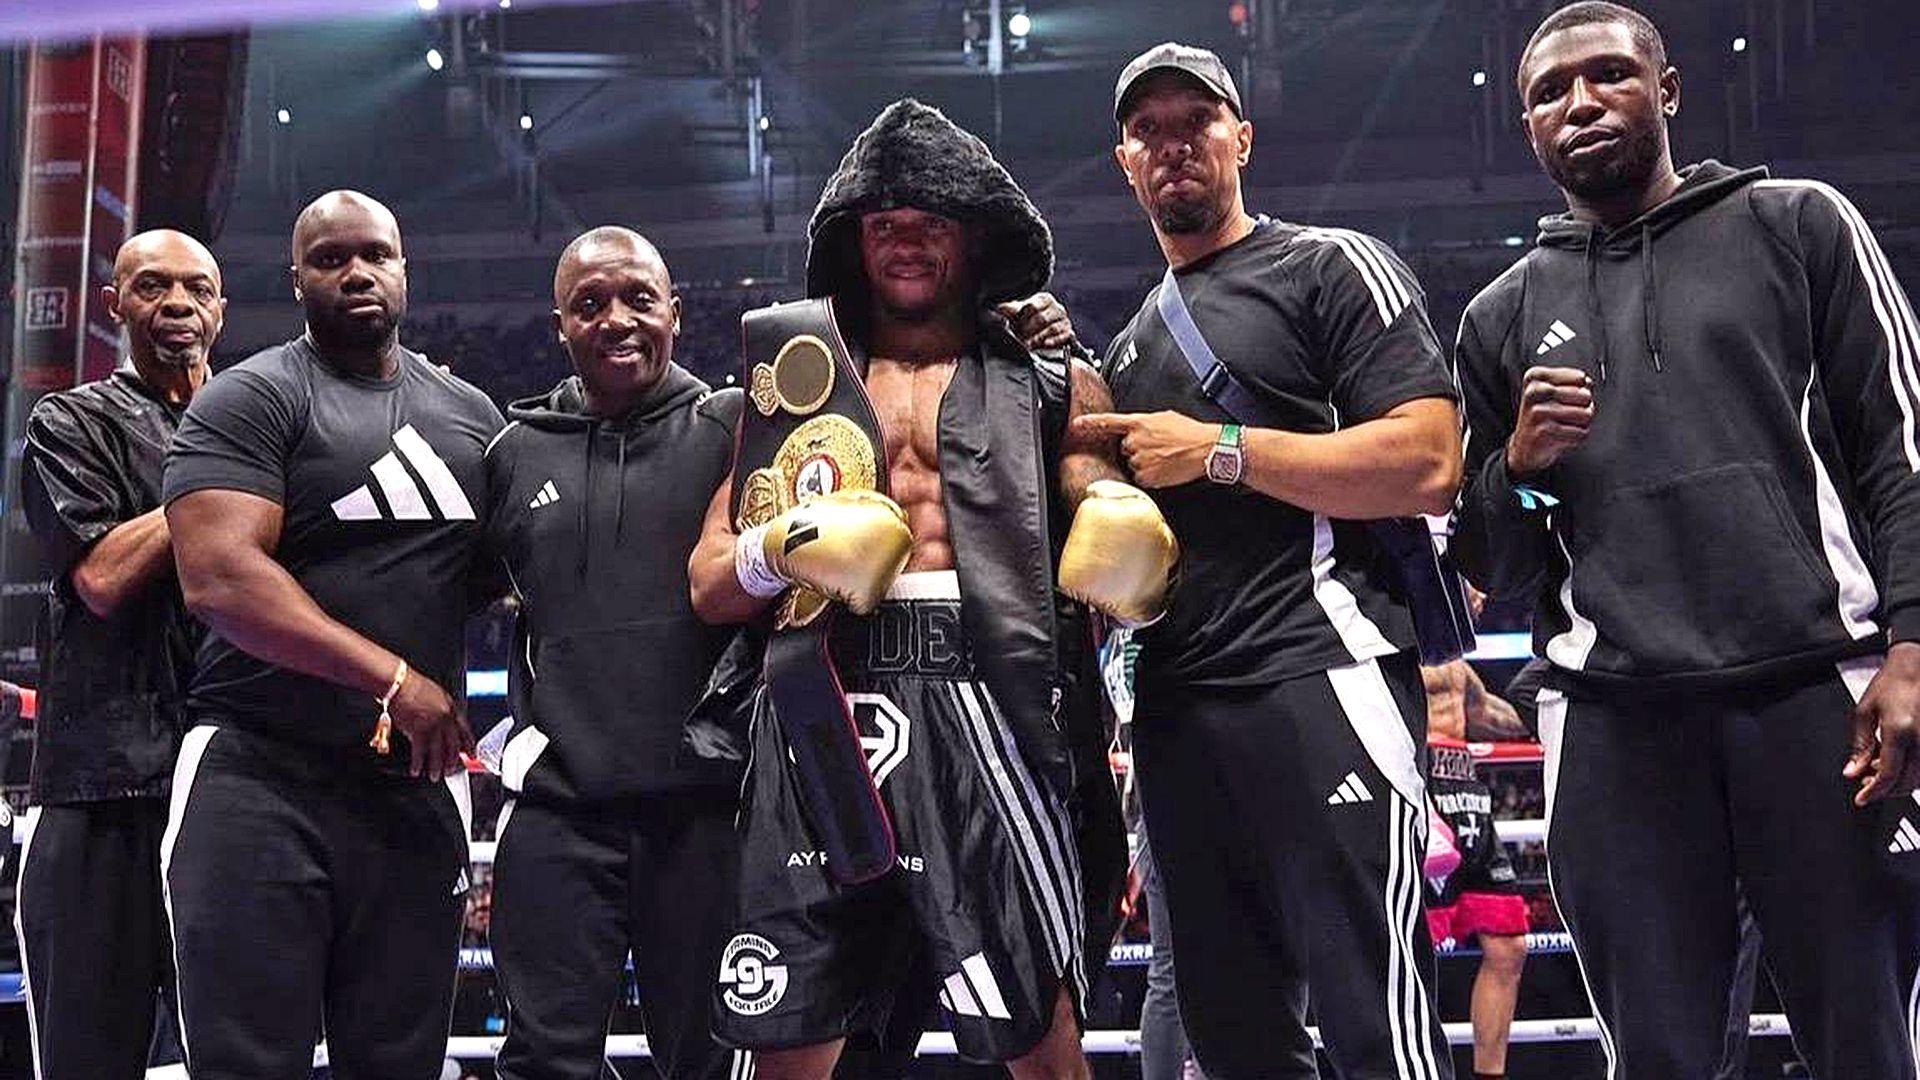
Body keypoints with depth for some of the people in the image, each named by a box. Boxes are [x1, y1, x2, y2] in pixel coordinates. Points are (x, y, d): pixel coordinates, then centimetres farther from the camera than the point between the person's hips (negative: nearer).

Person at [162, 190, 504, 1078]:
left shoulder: (472, 415, 14)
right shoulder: (251, 400, -4)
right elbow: (219, 577, -18)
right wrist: (392, 678, -21)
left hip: (419, 783, 5)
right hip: (259, 777, -5)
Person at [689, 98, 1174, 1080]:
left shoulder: (1053, 383, 17)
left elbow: (1120, 557, 11)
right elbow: (709, 584, 17)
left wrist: (1125, 561, -13)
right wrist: (781, 549, -5)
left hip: (987, 697, -2)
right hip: (827, 704, 2)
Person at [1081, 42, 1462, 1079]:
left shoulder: (1330, 266, 3)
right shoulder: (1129, 345, 24)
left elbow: (1427, 464, -10)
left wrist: (1219, 449, -11)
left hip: (1320, 671, -7)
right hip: (1174, 707, 7)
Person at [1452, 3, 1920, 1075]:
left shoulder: (1797, 225, 11)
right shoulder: (1505, 317, 17)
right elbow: (1496, 570, 21)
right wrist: (1519, 471, -1)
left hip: (1816, 690, -2)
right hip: (1612, 723, 2)